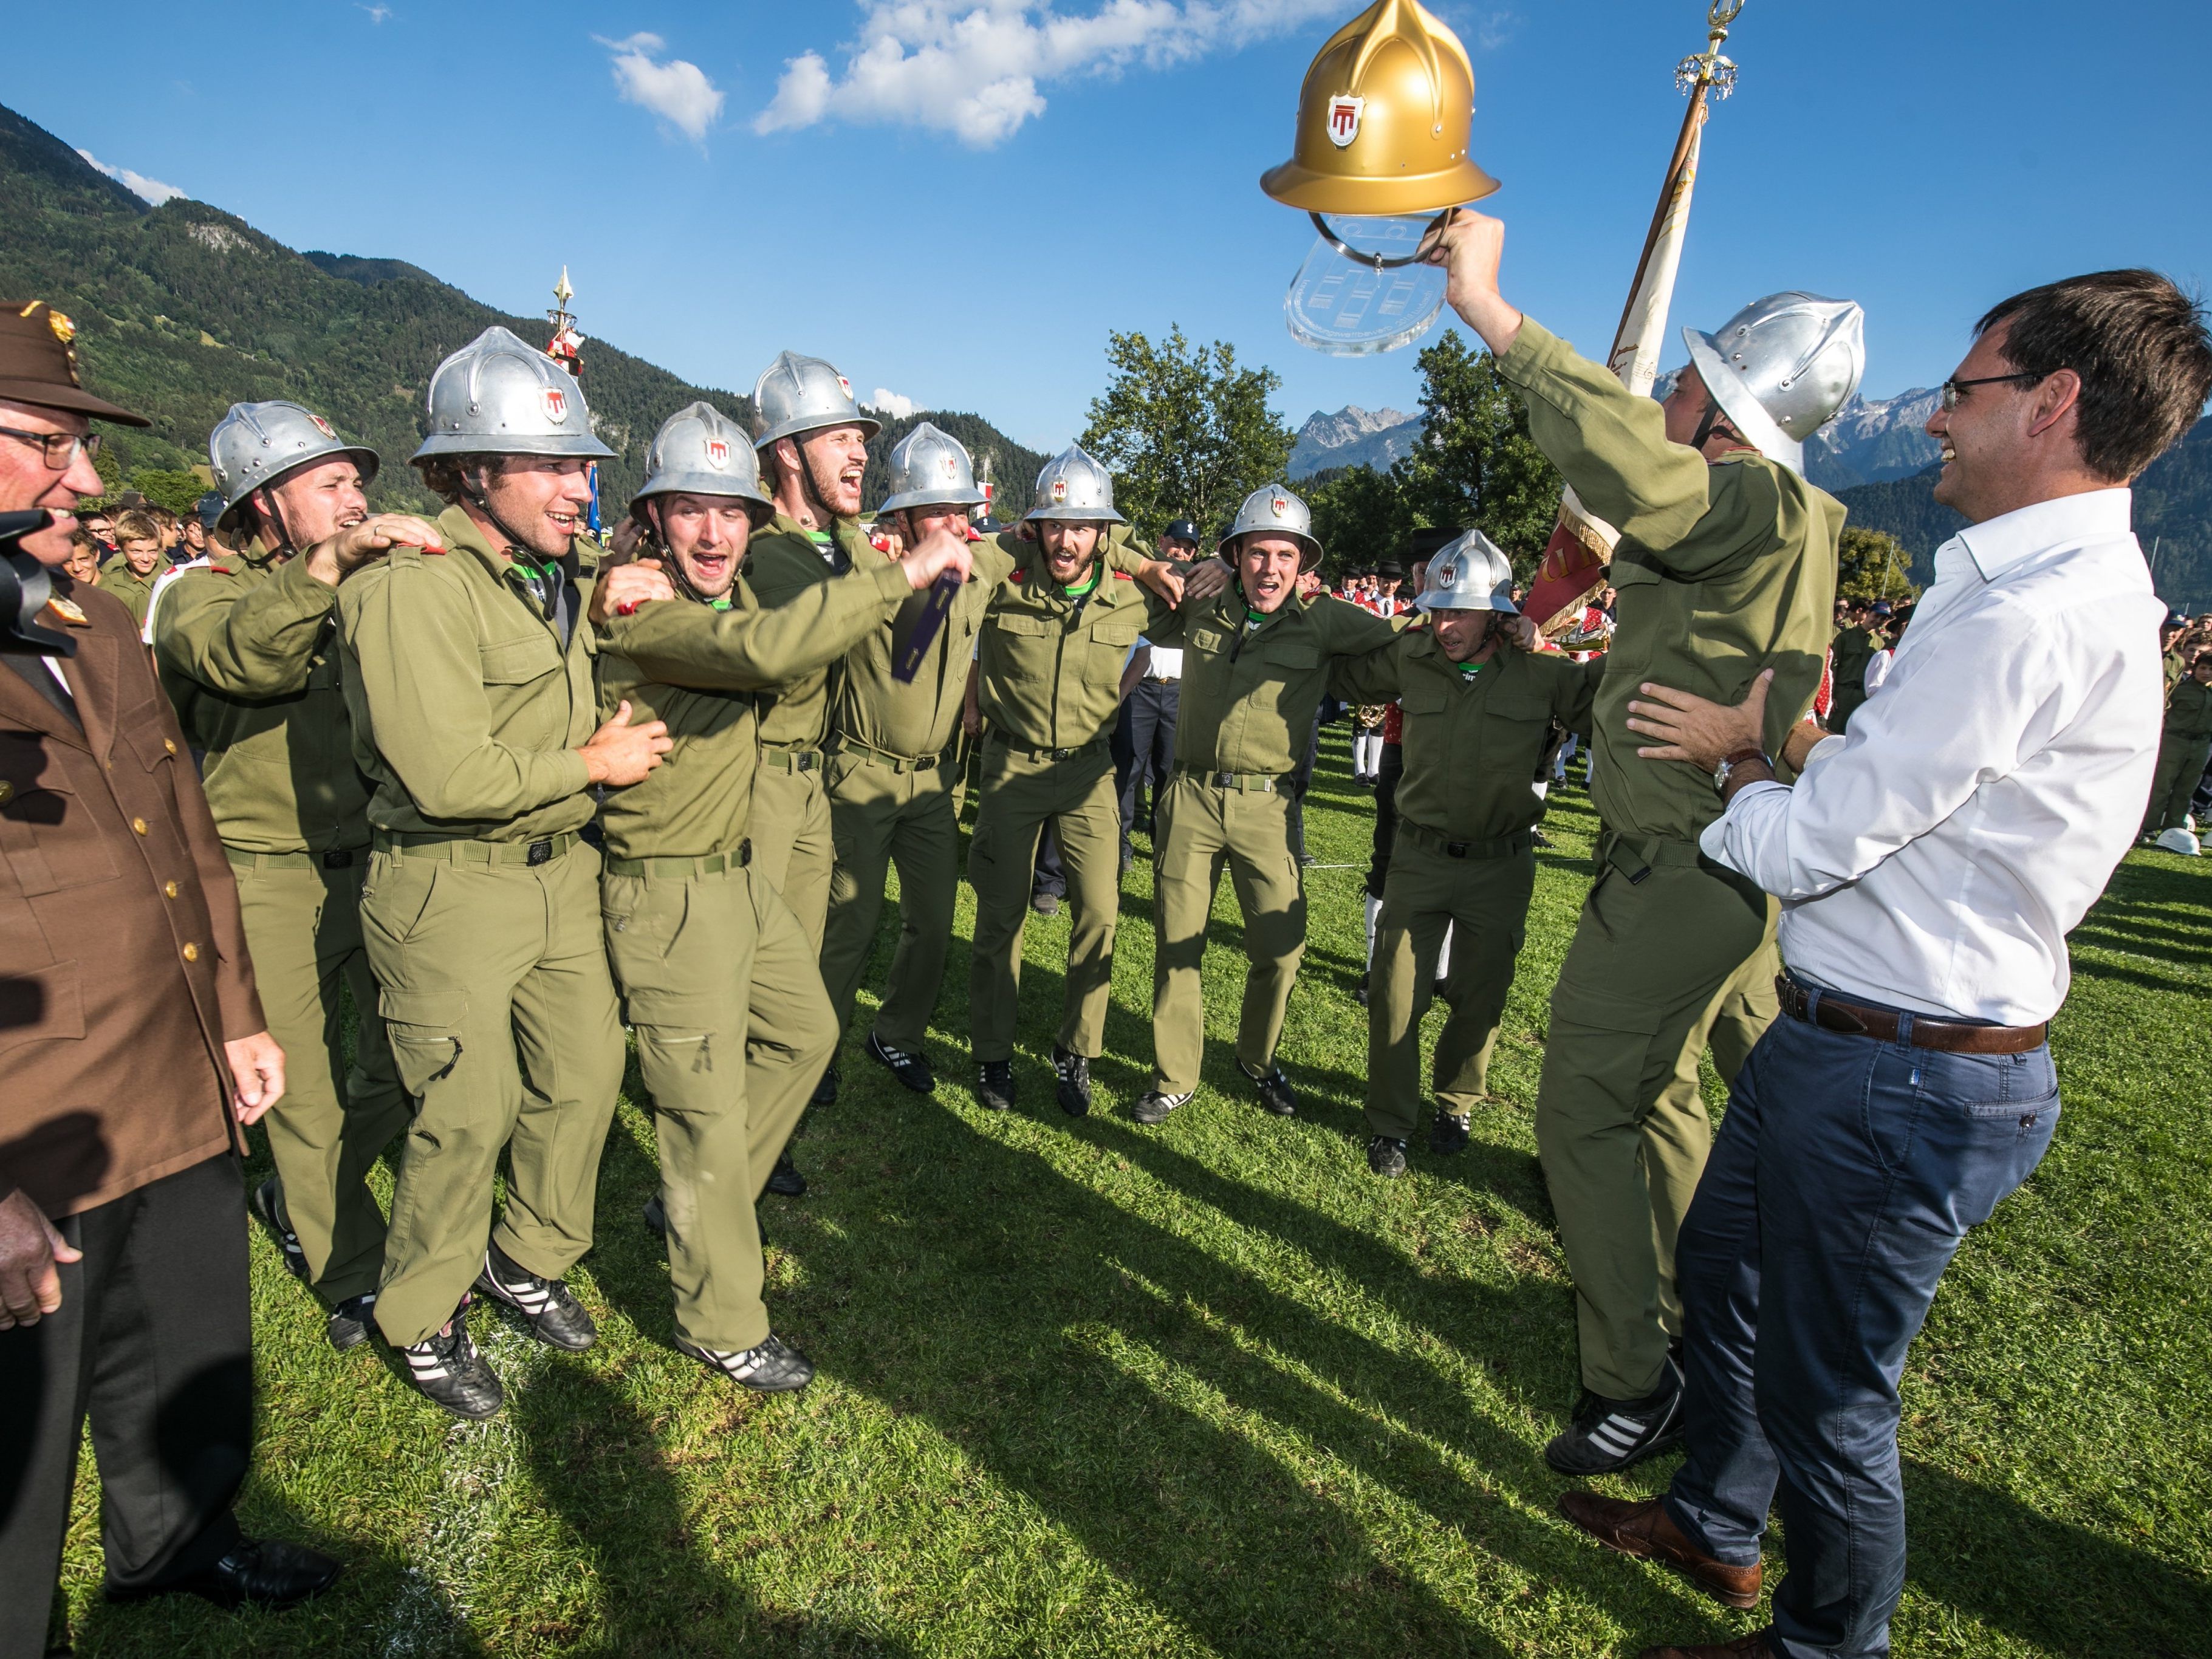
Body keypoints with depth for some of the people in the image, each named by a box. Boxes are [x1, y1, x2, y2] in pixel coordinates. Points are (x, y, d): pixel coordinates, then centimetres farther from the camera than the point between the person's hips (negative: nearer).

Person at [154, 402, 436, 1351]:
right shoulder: (202, 596, -2)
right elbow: (246, 657, -25)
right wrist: (329, 562, -37)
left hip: (373, 861, 4)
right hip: (272, 879, -4)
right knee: (309, 1095, 6)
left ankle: (299, 1201, 37)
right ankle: (355, 1277, 26)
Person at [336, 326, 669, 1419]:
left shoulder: (558, 576, 9)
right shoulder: (409, 589, -19)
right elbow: (448, 774, -26)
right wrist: (593, 763, -14)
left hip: (562, 869, 8)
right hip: (450, 888, -8)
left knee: (584, 1073, 13)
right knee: (466, 1114, 2)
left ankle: (526, 1259, 37)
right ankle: (422, 1320, 27)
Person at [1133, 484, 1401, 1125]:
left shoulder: (1321, 621, -2)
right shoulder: (1203, 608, 5)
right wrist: (1182, 581, 6)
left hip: (1267, 805, -1)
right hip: (1190, 798, 2)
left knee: (1281, 950, 2)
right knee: (1176, 945, 7)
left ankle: (1258, 1058, 31)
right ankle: (1174, 1077, 25)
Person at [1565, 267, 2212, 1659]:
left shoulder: (2032, 618, -24)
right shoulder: (2071, 587, 11)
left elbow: (1807, 848, -20)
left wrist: (1738, 756, -3)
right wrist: (1782, 746, 6)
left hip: (1898, 1084, -11)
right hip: (1841, 1035, 11)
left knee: (1826, 1392, 9)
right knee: (1724, 1269, 26)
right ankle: (1717, 1526, 48)